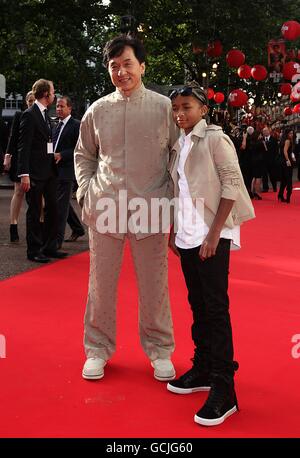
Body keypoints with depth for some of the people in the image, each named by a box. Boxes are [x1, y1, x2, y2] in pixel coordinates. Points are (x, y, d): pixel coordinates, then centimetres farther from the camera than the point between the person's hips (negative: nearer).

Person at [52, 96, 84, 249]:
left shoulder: (76, 125, -7)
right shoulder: (56, 126, 18)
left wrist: (61, 155, -19)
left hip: (66, 170, -8)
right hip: (55, 169, 8)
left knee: (61, 204, -8)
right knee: (63, 203, 16)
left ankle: (57, 239, -5)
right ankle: (78, 229, 33)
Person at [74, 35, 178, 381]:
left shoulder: (164, 107, 1)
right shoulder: (98, 110, 7)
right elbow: (83, 154, 18)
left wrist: (173, 198, 1)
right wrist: (86, 191, 6)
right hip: (105, 206, 2)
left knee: (154, 284, 6)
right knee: (101, 282, 8)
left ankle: (159, 349, 23)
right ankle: (98, 349, 24)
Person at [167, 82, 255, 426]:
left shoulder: (215, 139, -6)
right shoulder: (178, 145, 12)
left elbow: (232, 185, -11)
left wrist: (213, 234, -16)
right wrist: (174, 230, 12)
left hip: (211, 236, -6)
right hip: (187, 236, 7)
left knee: (216, 308, -6)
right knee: (198, 305, 13)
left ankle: (223, 390, -1)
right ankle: (203, 369, 26)